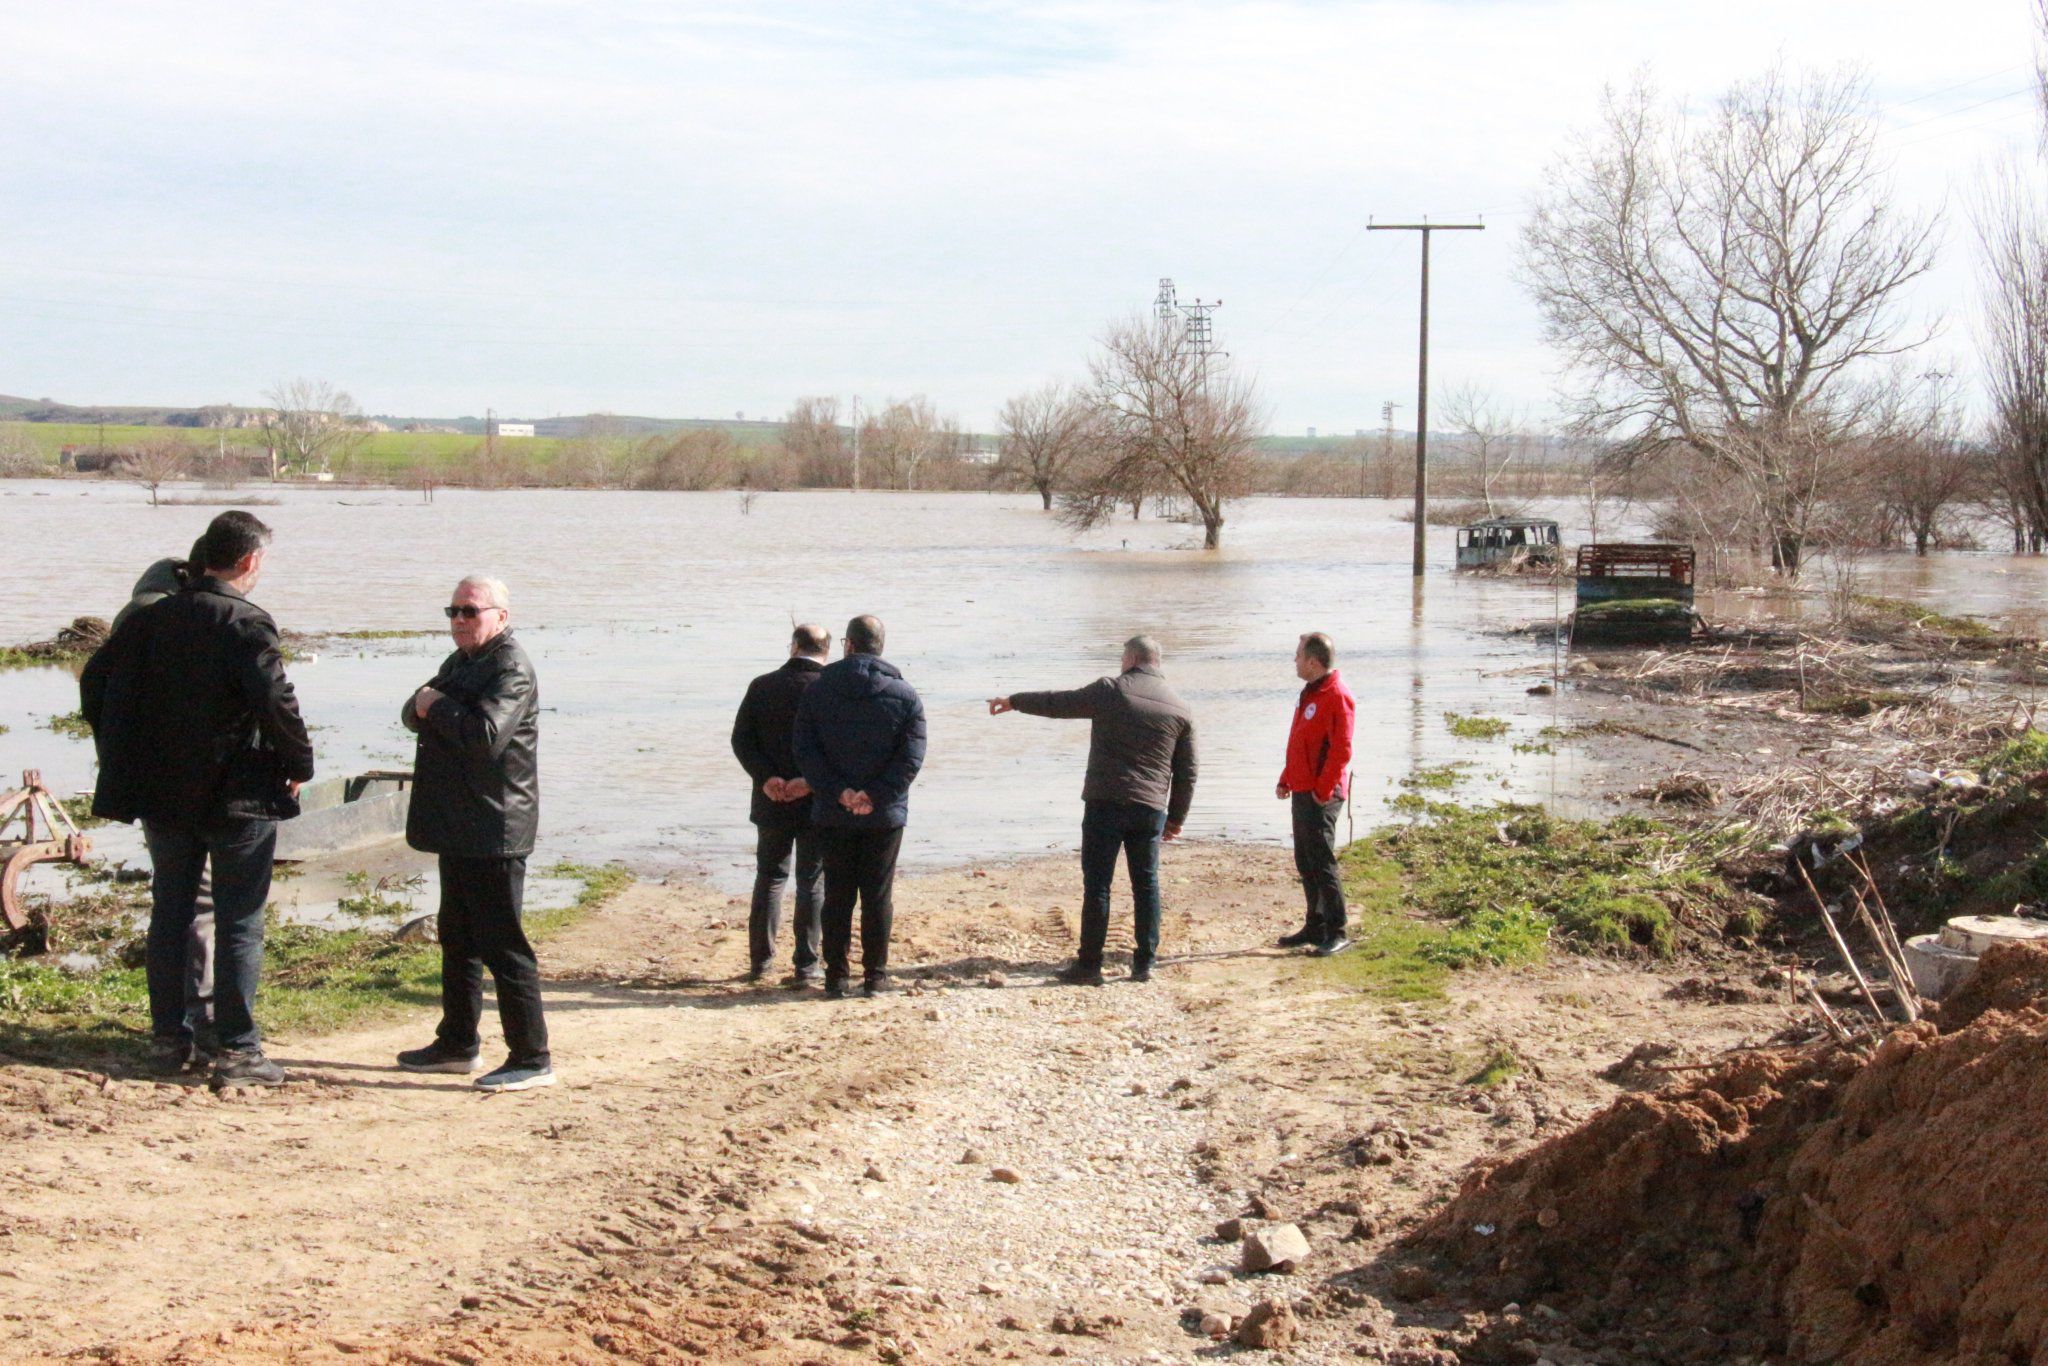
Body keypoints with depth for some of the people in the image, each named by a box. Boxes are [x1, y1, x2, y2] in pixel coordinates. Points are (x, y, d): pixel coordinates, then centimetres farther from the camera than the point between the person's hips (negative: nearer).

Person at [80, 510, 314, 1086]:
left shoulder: (153, 617, 4)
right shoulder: (247, 623, -15)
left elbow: (96, 681, 9)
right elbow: (275, 699, -25)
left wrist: (121, 757, 17)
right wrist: (298, 764, -10)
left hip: (163, 794, 6)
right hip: (238, 795, -5)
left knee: (170, 915, 15)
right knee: (239, 923, 1)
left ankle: (168, 1039, 22)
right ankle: (237, 1050, 1)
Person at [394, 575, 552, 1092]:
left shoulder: (511, 670, -13)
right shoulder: (459, 663, 18)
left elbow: (487, 734, -26)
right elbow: (413, 714, 15)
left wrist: (438, 706, -13)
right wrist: (425, 705, -7)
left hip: (494, 831, -10)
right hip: (457, 827, 10)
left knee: (502, 944, -9)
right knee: (457, 937, 17)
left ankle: (531, 1058, -6)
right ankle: (458, 1044, 29)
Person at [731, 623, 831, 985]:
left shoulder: (762, 686, 2)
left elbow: (741, 739, -4)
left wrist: (766, 778, -12)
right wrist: (812, 780, -18)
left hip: (772, 803, 2)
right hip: (817, 804, -2)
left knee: (769, 877, 16)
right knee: (812, 883, 5)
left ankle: (759, 961, 17)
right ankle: (805, 966, 3)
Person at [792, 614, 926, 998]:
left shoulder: (818, 691, 0)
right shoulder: (905, 696, -1)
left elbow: (806, 752, -7)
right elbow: (911, 757, -9)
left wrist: (839, 793, -12)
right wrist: (875, 796, -14)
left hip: (832, 813, 1)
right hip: (885, 816, -1)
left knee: (837, 895, 8)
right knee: (878, 896, 6)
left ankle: (836, 975, 9)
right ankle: (875, 975, 9)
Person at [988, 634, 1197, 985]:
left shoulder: (1109, 691, -4)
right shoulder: (1179, 709, 8)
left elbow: (1058, 703, 6)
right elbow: (1186, 772, 10)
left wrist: (1014, 701, 22)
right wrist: (1176, 818, 18)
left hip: (1105, 803, -3)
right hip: (1150, 809, 3)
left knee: (1097, 884, 0)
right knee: (1146, 884, 11)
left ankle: (1089, 966, 1)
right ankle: (1144, 964, 12)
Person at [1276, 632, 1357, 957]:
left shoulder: (1336, 696, -15)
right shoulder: (1310, 692, 15)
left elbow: (1341, 750, -20)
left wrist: (1323, 790, -20)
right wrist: (1286, 780, 17)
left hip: (1321, 795, -10)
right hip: (1302, 791, 10)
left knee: (1321, 862, -7)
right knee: (1305, 861, 13)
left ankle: (1337, 933, -2)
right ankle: (1315, 927, 21)